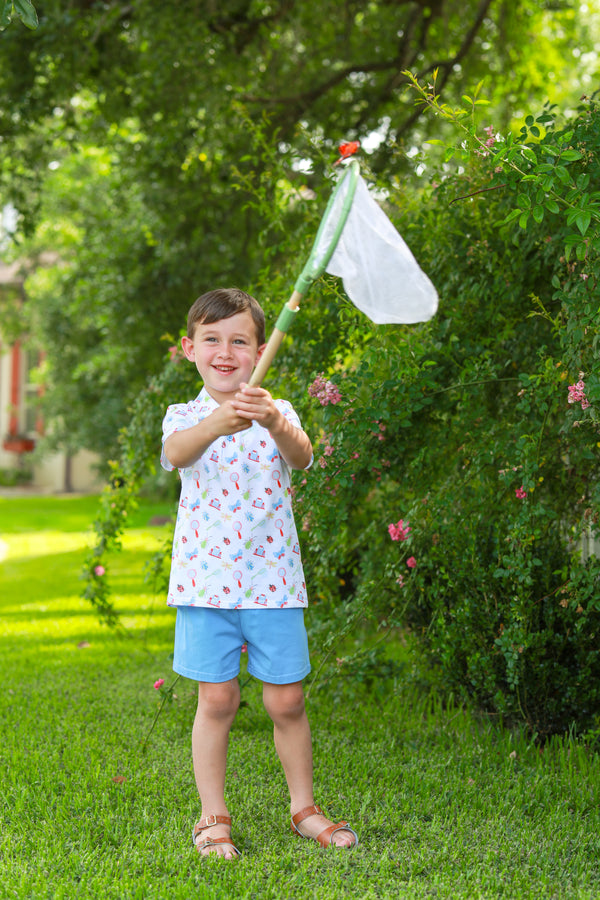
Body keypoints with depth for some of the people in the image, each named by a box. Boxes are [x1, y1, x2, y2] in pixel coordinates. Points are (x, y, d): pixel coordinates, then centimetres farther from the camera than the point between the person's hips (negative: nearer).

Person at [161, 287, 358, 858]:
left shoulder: (278, 414, 4)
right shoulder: (184, 417, 3)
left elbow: (301, 456, -19)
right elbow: (176, 452, -22)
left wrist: (274, 423, -42)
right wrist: (216, 423, -44)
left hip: (272, 580, 1)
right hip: (207, 578, 0)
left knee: (286, 702, 5)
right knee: (217, 700, 0)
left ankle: (303, 807, 23)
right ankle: (214, 817, 15)